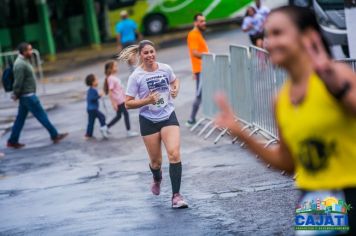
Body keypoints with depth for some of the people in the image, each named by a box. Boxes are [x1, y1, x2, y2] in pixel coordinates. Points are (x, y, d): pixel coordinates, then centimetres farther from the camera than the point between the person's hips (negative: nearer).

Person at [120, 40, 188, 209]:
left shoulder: (165, 69, -2)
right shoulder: (136, 76, -9)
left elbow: (175, 80, 22)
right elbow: (128, 104, -8)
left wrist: (175, 89, 0)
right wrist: (147, 101, -23)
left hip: (168, 117, 1)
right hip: (148, 120, -1)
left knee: (174, 154, -18)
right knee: (156, 161, 9)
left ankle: (176, 195, -15)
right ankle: (157, 179, 46)